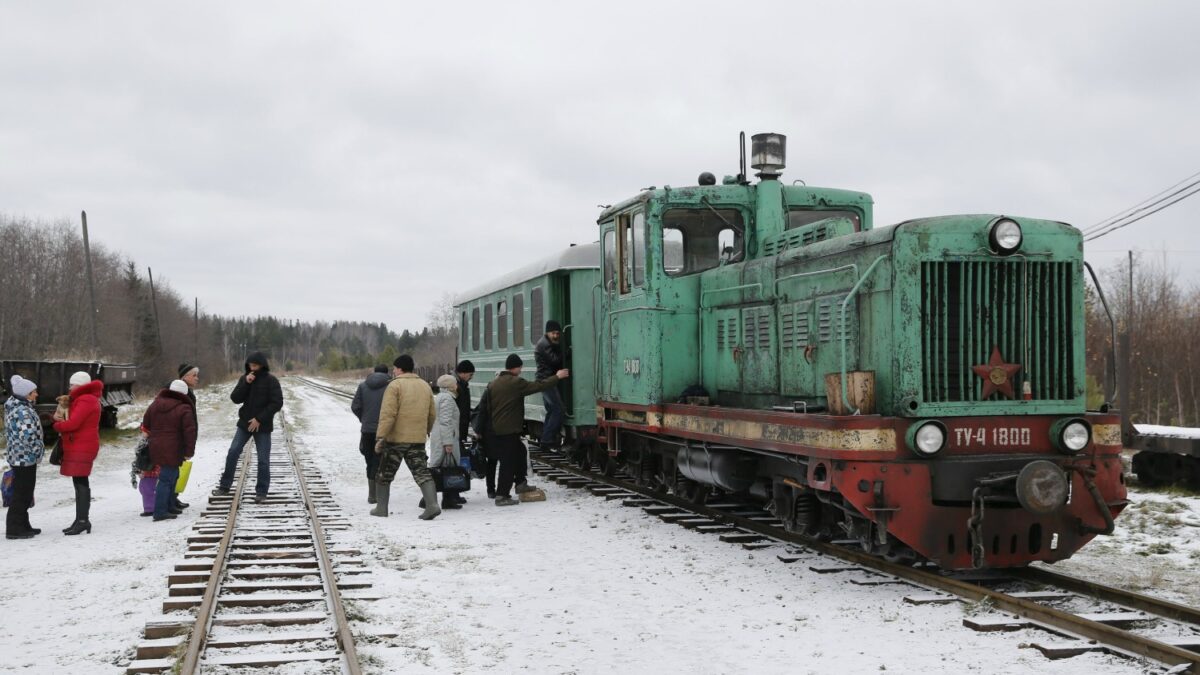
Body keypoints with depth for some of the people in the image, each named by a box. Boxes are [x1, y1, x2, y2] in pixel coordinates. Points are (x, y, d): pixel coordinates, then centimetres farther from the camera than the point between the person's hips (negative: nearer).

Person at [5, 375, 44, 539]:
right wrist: (38, 450, -13)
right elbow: (28, 435, -28)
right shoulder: (23, 411, -19)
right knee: (22, 493, -5)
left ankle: (22, 525, 24)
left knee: (24, 494, 17)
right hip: (25, 458, -10)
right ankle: (15, 529, -1)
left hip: (19, 457, 10)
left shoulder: (14, 408, 14)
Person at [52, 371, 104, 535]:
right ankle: (81, 520, 16)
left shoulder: (85, 401, -14)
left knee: (80, 482, -11)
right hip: (78, 446, 11)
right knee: (80, 482, 12)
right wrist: (61, 419, -3)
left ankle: (82, 520, -12)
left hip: (82, 447, -11)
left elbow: (73, 423, -22)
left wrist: (57, 425, -3)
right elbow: (76, 421, 17)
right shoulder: (84, 399, 21)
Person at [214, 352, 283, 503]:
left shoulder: (271, 381, -9)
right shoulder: (244, 378, 4)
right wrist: (246, 383, -16)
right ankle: (225, 486, 12)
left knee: (263, 460, 0)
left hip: (262, 426, -4)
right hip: (244, 423, 4)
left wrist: (260, 419, -16)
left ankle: (261, 492, 9)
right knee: (232, 453, 1)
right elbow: (235, 399, -3)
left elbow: (277, 403, -12)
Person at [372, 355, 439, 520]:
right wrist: (427, 432, 33)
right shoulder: (425, 386, 11)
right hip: (418, 439, 5)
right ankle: (432, 505, -18)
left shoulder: (395, 385, -8)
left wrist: (380, 436, -16)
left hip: (396, 439, -4)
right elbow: (431, 415, 17)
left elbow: (387, 414, -16)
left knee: (384, 475, 11)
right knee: (421, 472, 0)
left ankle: (381, 508, 18)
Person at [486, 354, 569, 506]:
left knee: (519, 451, 25)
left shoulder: (494, 383, 10)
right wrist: (557, 377, 4)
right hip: (508, 430, -9)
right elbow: (538, 386, -9)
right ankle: (501, 496, -5)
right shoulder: (515, 383, -14)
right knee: (508, 462, -4)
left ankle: (521, 483, 30)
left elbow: (488, 406, 15)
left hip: (495, 429, 9)